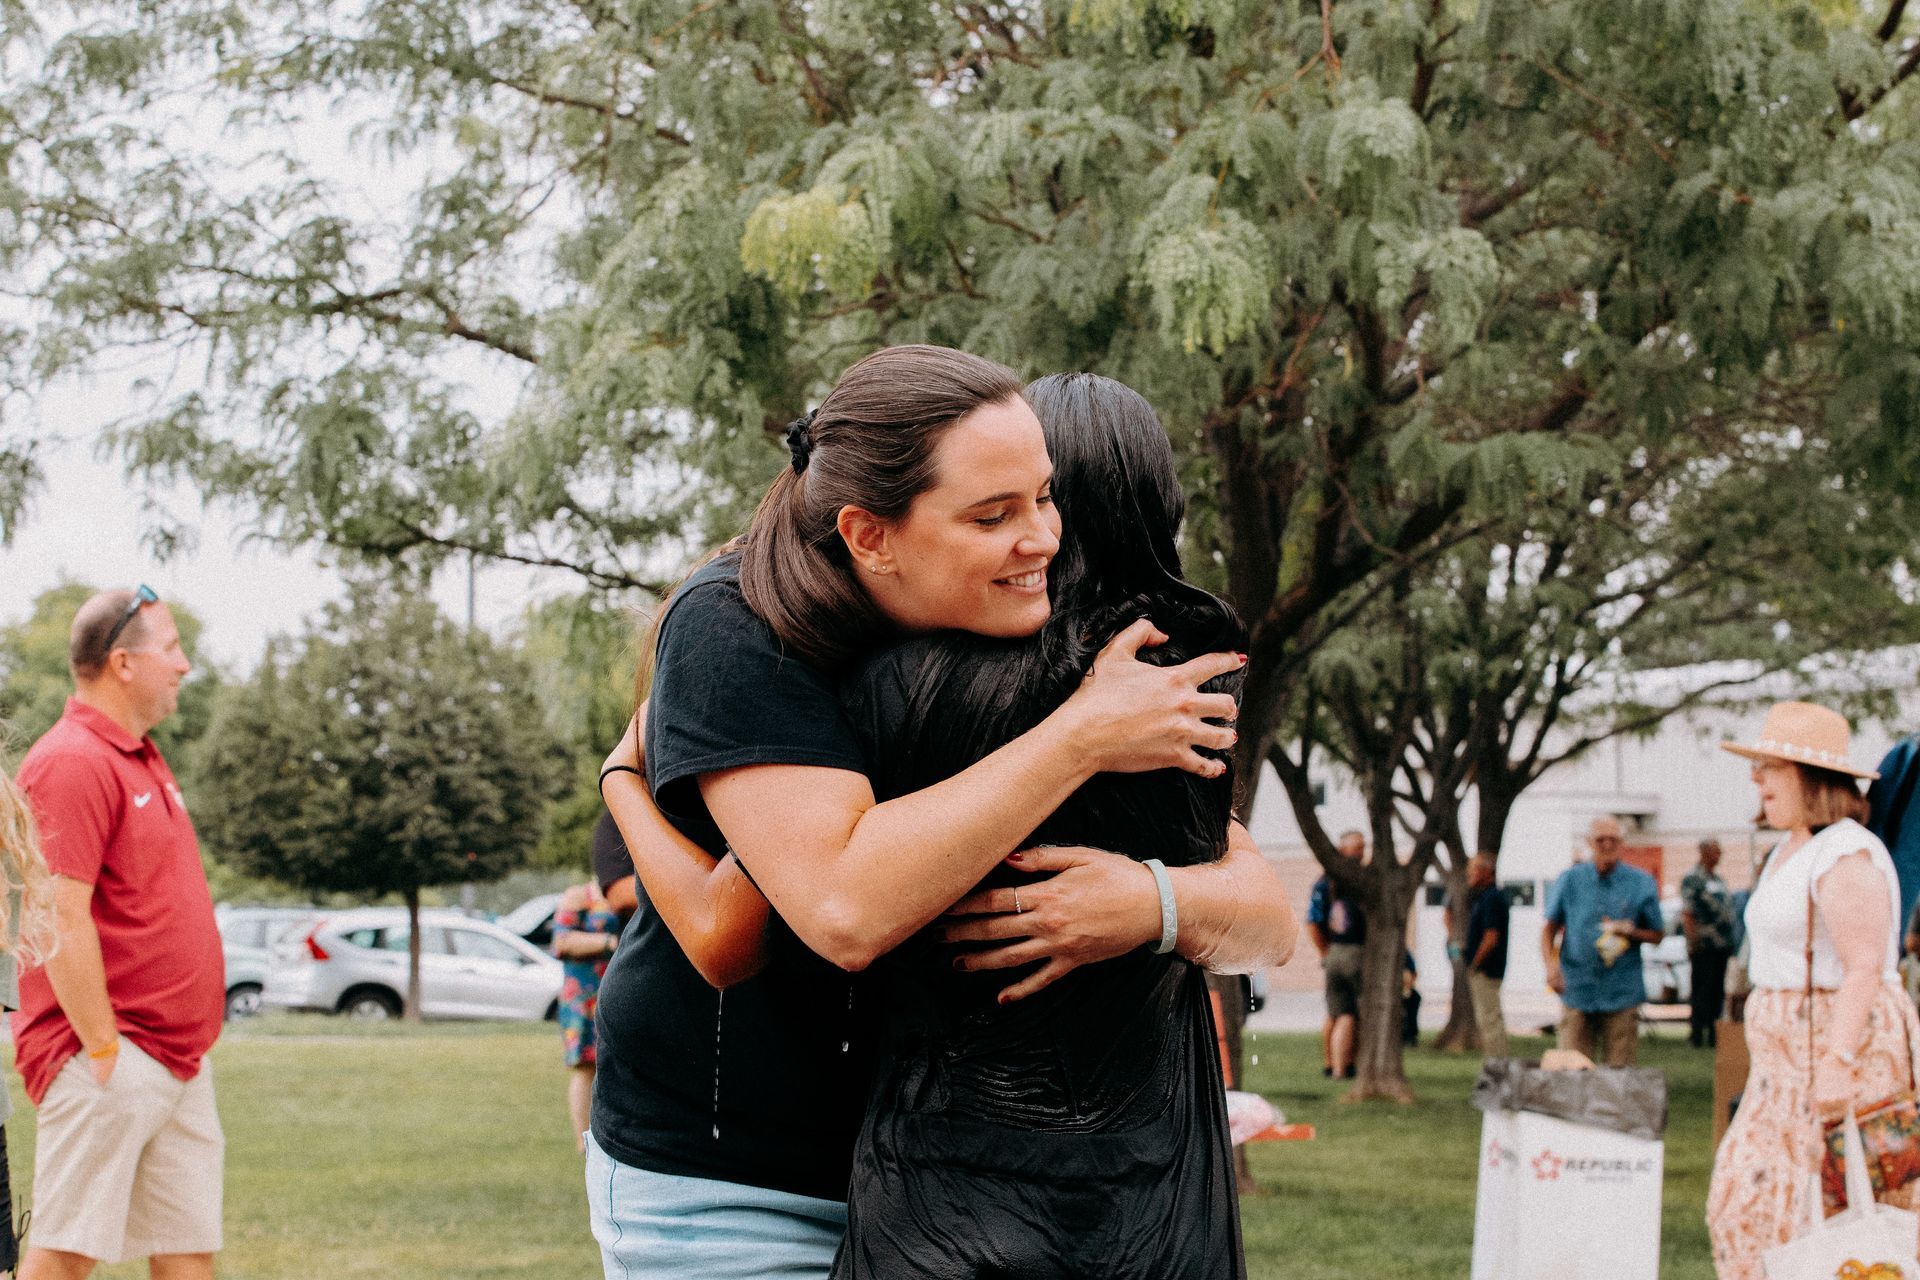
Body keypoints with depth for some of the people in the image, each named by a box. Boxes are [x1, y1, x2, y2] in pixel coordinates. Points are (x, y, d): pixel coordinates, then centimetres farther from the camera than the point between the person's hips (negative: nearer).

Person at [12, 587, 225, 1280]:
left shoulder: (143, 758, 17)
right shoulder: (73, 762, -14)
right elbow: (62, 918, -20)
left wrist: (192, 1043, 18)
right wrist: (102, 1048, -19)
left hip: (180, 1061, 9)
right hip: (110, 1061, -9)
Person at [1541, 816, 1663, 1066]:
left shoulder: (1641, 883, 6)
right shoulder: (1570, 880, 7)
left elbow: (1655, 935, 11)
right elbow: (1549, 928, 10)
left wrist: (1631, 932, -11)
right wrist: (1551, 964, -8)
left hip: (1622, 993, 0)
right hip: (1577, 990, 0)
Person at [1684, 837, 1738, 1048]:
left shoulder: (1718, 879, 19)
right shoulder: (1693, 879, -7)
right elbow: (1686, 913, -13)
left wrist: (1730, 941, 20)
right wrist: (1693, 940, -20)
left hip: (1722, 944, 8)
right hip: (1704, 945, -8)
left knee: (1717, 991, 9)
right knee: (1702, 991, -7)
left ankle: (1712, 1032, 14)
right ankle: (1696, 1033, -3)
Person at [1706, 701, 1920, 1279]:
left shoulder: (1846, 856, -17)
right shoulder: (1793, 848, 15)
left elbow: (1865, 968, -24)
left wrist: (1837, 1064, -30)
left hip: (1845, 1044, -10)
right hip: (1792, 1057, 10)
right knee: (1744, 1202, 9)